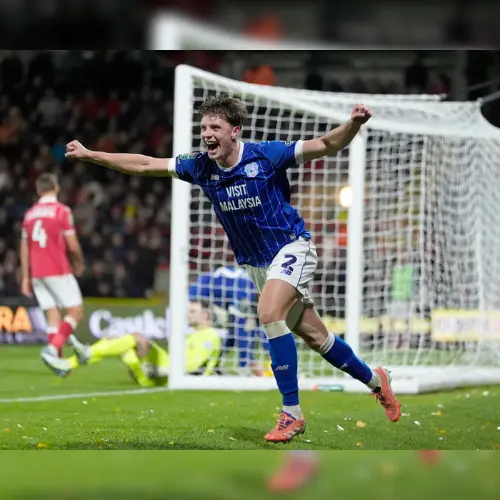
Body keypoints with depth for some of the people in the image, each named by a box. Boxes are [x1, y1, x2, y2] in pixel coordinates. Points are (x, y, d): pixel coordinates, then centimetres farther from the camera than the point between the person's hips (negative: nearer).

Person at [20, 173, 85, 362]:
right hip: (58, 271, -6)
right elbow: (72, 245, -8)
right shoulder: (62, 211, -7)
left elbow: (25, 250, 11)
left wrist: (25, 278, 16)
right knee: (76, 312, -1)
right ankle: (53, 347, -20)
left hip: (36, 273, 6)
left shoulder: (30, 214, 10)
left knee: (53, 316, 8)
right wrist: (79, 263, 11)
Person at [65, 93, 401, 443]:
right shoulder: (201, 167, -5)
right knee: (313, 335, 10)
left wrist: (353, 124, -38)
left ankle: (292, 412, -22)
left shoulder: (266, 155, -18)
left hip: (291, 247, -6)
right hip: (255, 263, 6)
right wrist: (90, 155, -2)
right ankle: (375, 381, 32)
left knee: (269, 314, -28)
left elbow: (328, 146, -19)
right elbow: (145, 165, 1)